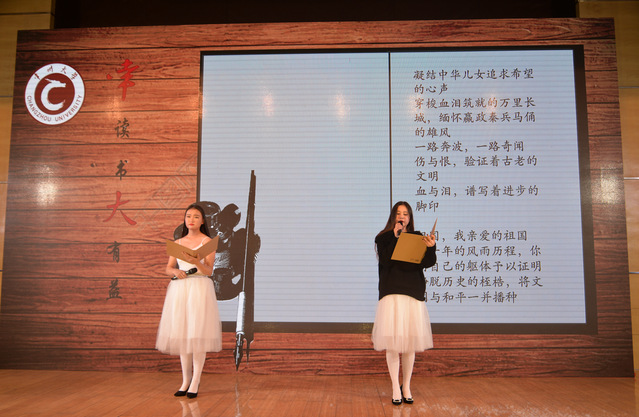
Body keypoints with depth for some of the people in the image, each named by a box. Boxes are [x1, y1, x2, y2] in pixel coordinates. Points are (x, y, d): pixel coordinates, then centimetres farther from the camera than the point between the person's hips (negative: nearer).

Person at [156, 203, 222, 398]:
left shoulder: (207, 242, 0)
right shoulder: (178, 243, 14)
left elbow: (209, 270, -7)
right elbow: (168, 268, 12)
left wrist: (196, 262, -26)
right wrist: (176, 272, -10)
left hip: (200, 289, -4)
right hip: (179, 289, 4)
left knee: (197, 333, -6)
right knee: (182, 333, 6)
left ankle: (195, 382, 1)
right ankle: (185, 381, 15)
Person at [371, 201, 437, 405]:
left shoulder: (417, 238, 11)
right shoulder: (384, 238, 7)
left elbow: (427, 263, -4)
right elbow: (386, 260, -11)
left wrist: (431, 248, -23)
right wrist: (395, 237, -13)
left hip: (413, 292, 2)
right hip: (392, 292, -2)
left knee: (410, 342, 5)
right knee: (393, 342, -4)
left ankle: (406, 387, 18)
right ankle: (395, 389, 6)